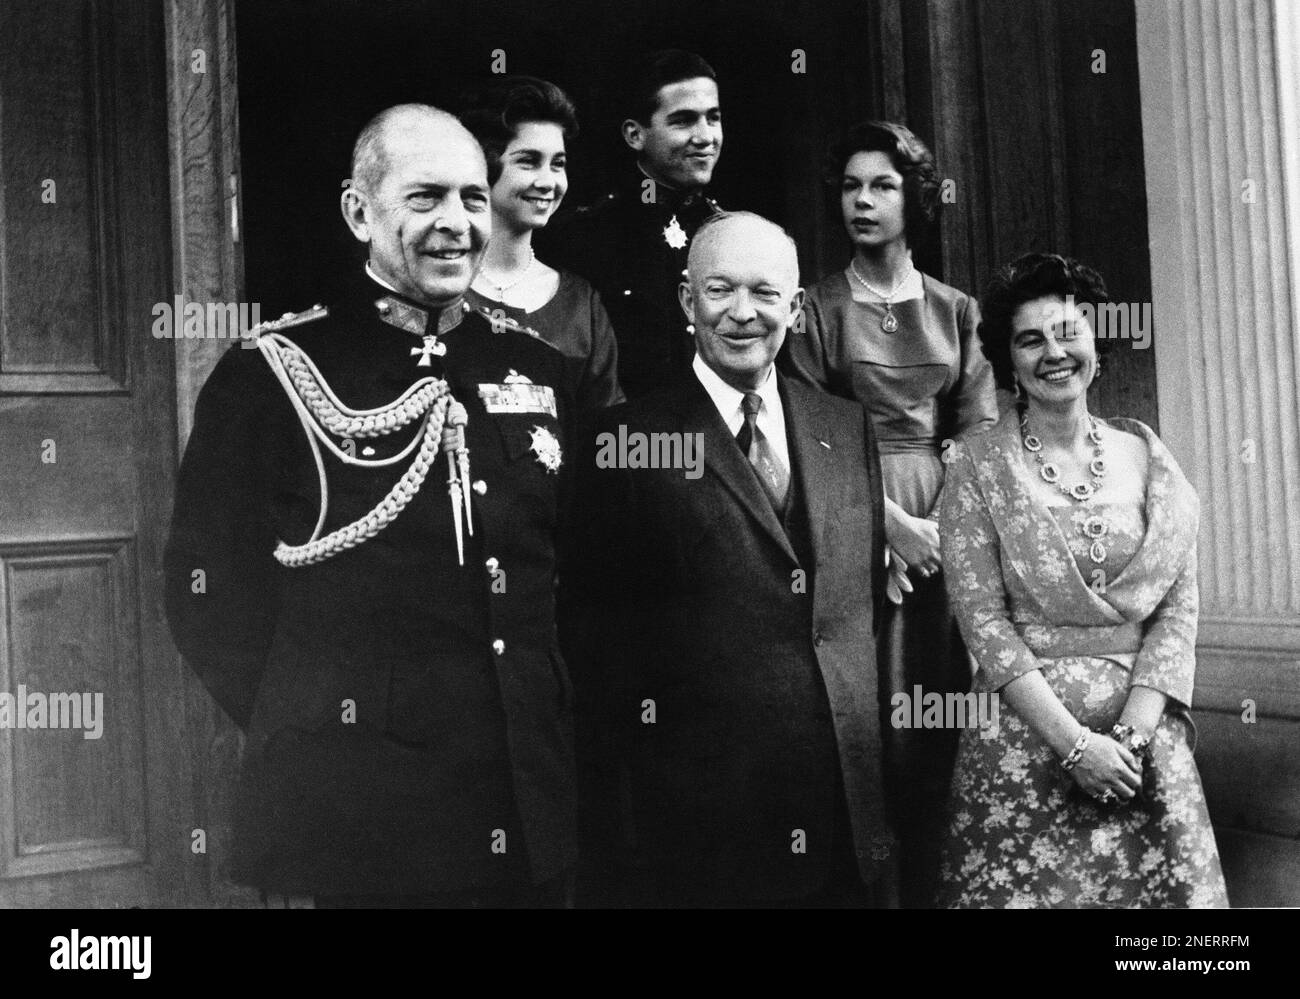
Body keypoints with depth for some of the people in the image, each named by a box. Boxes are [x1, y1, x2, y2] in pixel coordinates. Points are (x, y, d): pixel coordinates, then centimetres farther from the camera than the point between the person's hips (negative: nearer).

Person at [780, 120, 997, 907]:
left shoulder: (956, 311, 11)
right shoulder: (817, 310, 3)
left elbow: (981, 429, 6)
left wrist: (942, 520, -9)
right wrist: (891, 520, -13)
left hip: (950, 523, 3)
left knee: (945, 721, 3)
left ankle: (934, 882, 14)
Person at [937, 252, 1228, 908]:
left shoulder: (1145, 456, 4)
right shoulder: (977, 471, -4)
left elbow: (1178, 609, 2)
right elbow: (983, 621, -8)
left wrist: (1132, 732, -10)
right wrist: (1075, 743, -14)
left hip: (1143, 734, 3)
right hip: (1026, 733, -2)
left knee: (1163, 882, 6)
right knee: (1029, 886, 3)